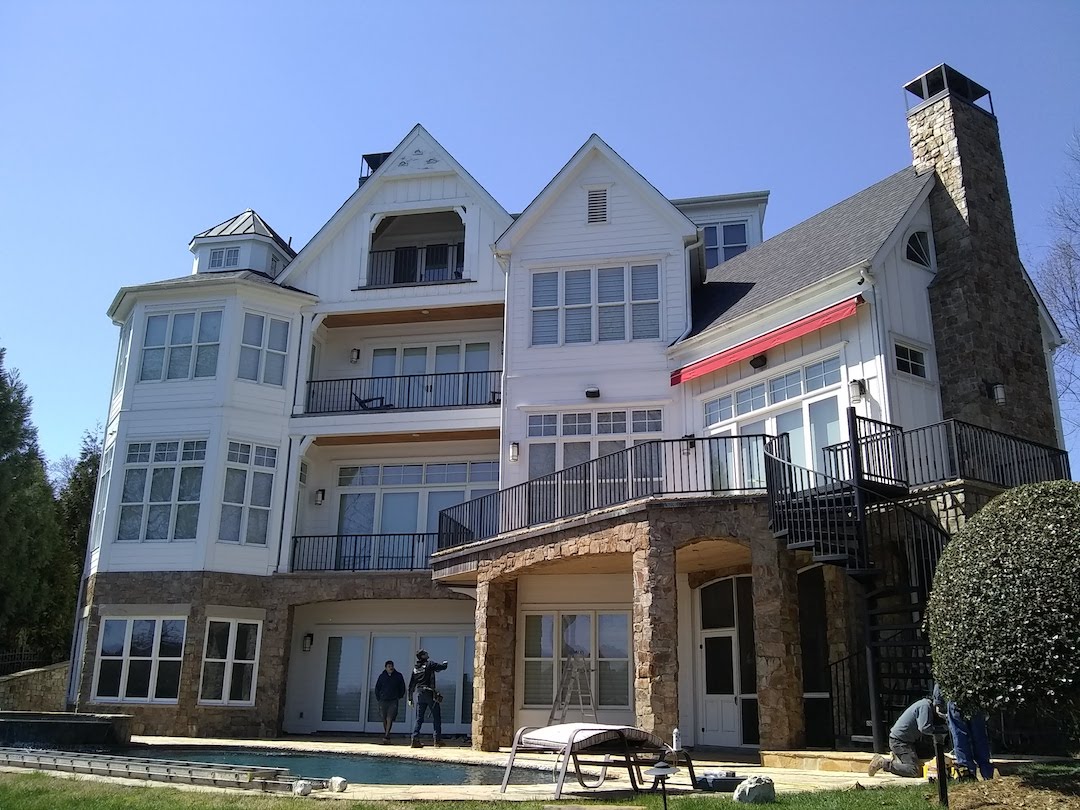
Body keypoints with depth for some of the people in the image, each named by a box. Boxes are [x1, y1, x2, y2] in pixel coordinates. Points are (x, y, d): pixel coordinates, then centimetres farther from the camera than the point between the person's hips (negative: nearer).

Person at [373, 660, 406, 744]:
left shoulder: (398, 676, 3)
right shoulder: (382, 676, 5)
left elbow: (402, 688, 14)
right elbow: (377, 688, 14)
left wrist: (399, 697, 11)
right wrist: (379, 699, 9)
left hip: (393, 701, -2)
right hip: (383, 701, 2)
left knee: (389, 718, -15)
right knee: (384, 719, 6)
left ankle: (386, 736, -20)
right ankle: (387, 736, 19)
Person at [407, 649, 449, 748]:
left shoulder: (415, 668, 11)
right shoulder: (429, 664, -6)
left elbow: (411, 685, 12)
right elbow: (441, 667, -7)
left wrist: (410, 698, 16)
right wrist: (445, 663, 17)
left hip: (419, 695, 5)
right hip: (430, 694, -5)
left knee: (419, 719, 9)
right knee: (436, 718, 3)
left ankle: (415, 739, -2)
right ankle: (438, 740, 1)